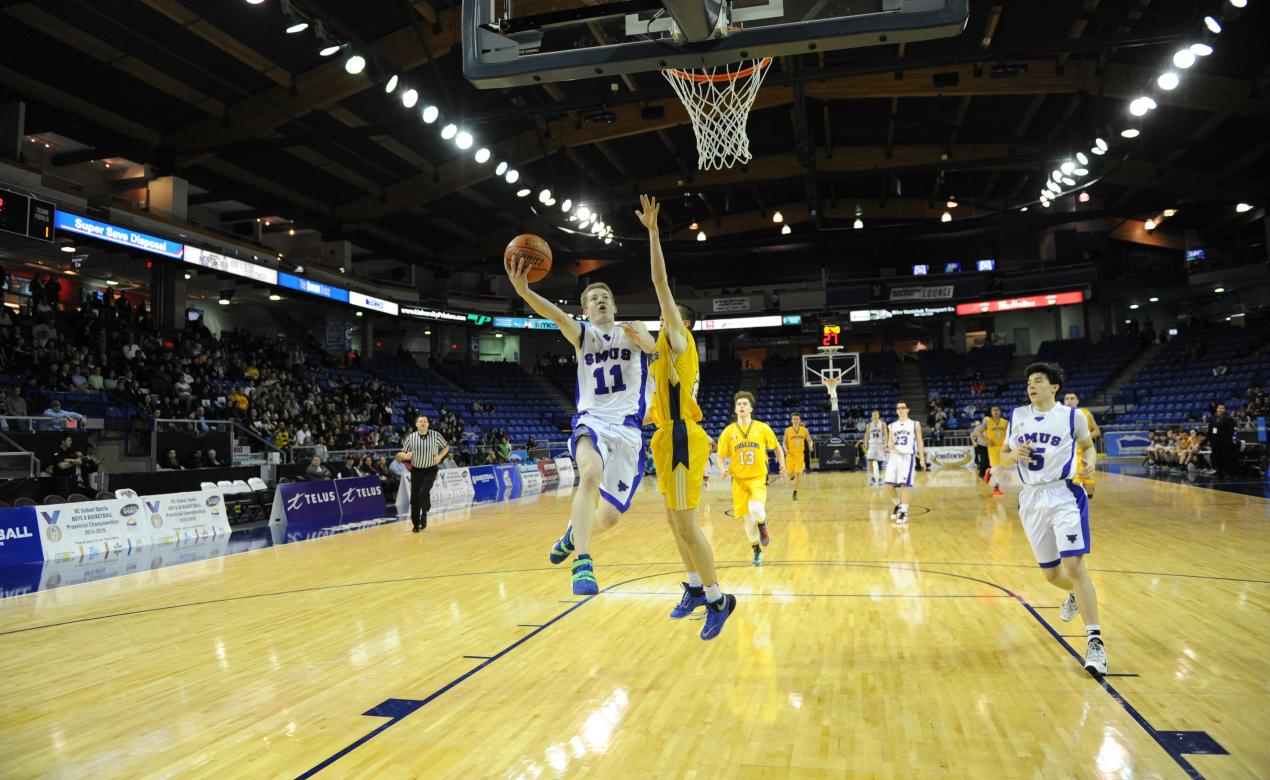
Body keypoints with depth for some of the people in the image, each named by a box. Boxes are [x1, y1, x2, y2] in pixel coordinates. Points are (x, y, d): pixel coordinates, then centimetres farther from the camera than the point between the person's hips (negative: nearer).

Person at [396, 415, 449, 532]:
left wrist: (440, 456, -9)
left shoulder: (435, 435, -7)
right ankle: (415, 523, 17)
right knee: (414, 498, 3)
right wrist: (405, 456, -21)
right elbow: (402, 453, 3)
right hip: (416, 470, 2)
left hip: (430, 470, -2)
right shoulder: (411, 437, -4)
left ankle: (424, 514, 3)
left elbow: (446, 447, 8)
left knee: (424, 492, -21)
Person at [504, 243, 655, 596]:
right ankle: (582, 564, -35)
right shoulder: (582, 334, 6)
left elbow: (651, 345, -16)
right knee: (591, 474, -36)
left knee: (609, 517, 3)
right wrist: (523, 291, -36)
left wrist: (639, 337, -40)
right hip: (591, 420, -1)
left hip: (627, 428, 1)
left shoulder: (631, 331, 7)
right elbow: (558, 316, -16)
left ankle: (574, 532, 38)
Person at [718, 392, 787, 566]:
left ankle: (763, 526, 9)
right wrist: (722, 468, -14)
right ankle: (757, 552, 26)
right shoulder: (729, 431, -2)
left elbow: (777, 447, 11)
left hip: (758, 478, -2)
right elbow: (721, 456, 5)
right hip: (739, 480, 2)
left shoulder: (762, 428, -3)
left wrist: (782, 466, 2)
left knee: (755, 509, -27)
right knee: (747, 519, 5)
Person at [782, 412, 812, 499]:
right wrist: (786, 449, -14)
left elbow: (809, 440, 8)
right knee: (790, 475, 6)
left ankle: (795, 492, 2)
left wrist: (810, 445, -14)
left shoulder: (804, 430, -2)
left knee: (798, 474, -9)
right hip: (791, 455, 0)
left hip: (800, 454, 0)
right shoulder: (788, 430, -4)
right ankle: (793, 474, 45)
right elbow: (785, 442, 6)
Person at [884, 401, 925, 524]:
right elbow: (890, 442, 11)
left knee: (904, 485, -11)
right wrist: (891, 446, -14)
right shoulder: (892, 426, 15)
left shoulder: (915, 424, 7)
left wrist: (922, 458, -3)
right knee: (889, 486, -1)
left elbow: (919, 442, 5)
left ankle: (904, 513, -4)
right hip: (894, 457, 3)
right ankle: (898, 505, 24)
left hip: (907, 457, -3)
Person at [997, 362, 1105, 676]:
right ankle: (1076, 595, 49)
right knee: (1050, 572, 14)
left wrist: (1090, 460, -8)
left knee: (1074, 565, -18)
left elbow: (1087, 445, 14)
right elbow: (1003, 457, 11)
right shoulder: (1017, 415, 5)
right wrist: (1015, 455, -11)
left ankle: (1095, 640, -10)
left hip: (1065, 496, -4)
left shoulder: (1072, 416, -3)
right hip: (1032, 498, 4)